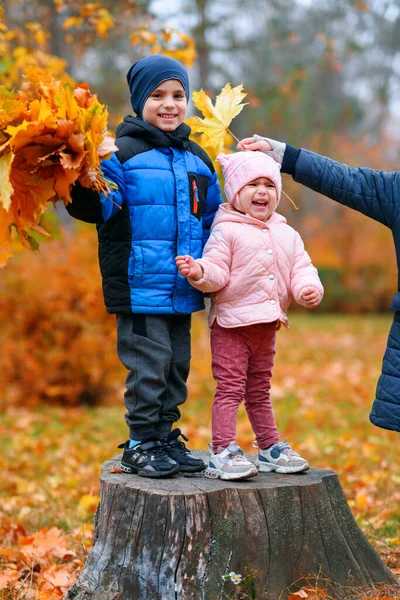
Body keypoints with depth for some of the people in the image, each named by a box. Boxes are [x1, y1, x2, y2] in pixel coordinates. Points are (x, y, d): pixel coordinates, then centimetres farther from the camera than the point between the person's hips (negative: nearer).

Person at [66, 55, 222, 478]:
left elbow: (212, 220, 21)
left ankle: (166, 438, 26)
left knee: (177, 364, 13)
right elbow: (100, 210, -9)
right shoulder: (123, 153, -6)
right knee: (148, 364, -4)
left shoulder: (197, 159, 13)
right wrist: (85, 188, -28)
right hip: (139, 284, -6)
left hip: (183, 287, 6)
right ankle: (141, 444, 10)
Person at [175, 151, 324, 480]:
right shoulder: (226, 231, -8)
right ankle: (223, 452, -4)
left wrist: (309, 289, -13)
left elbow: (301, 268, 7)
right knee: (230, 388, -7)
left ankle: (271, 447, 27)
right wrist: (199, 272, -36)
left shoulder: (287, 235, 11)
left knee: (260, 390, 18)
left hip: (267, 326, 6)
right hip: (231, 324, -6)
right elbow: (217, 271, -15)